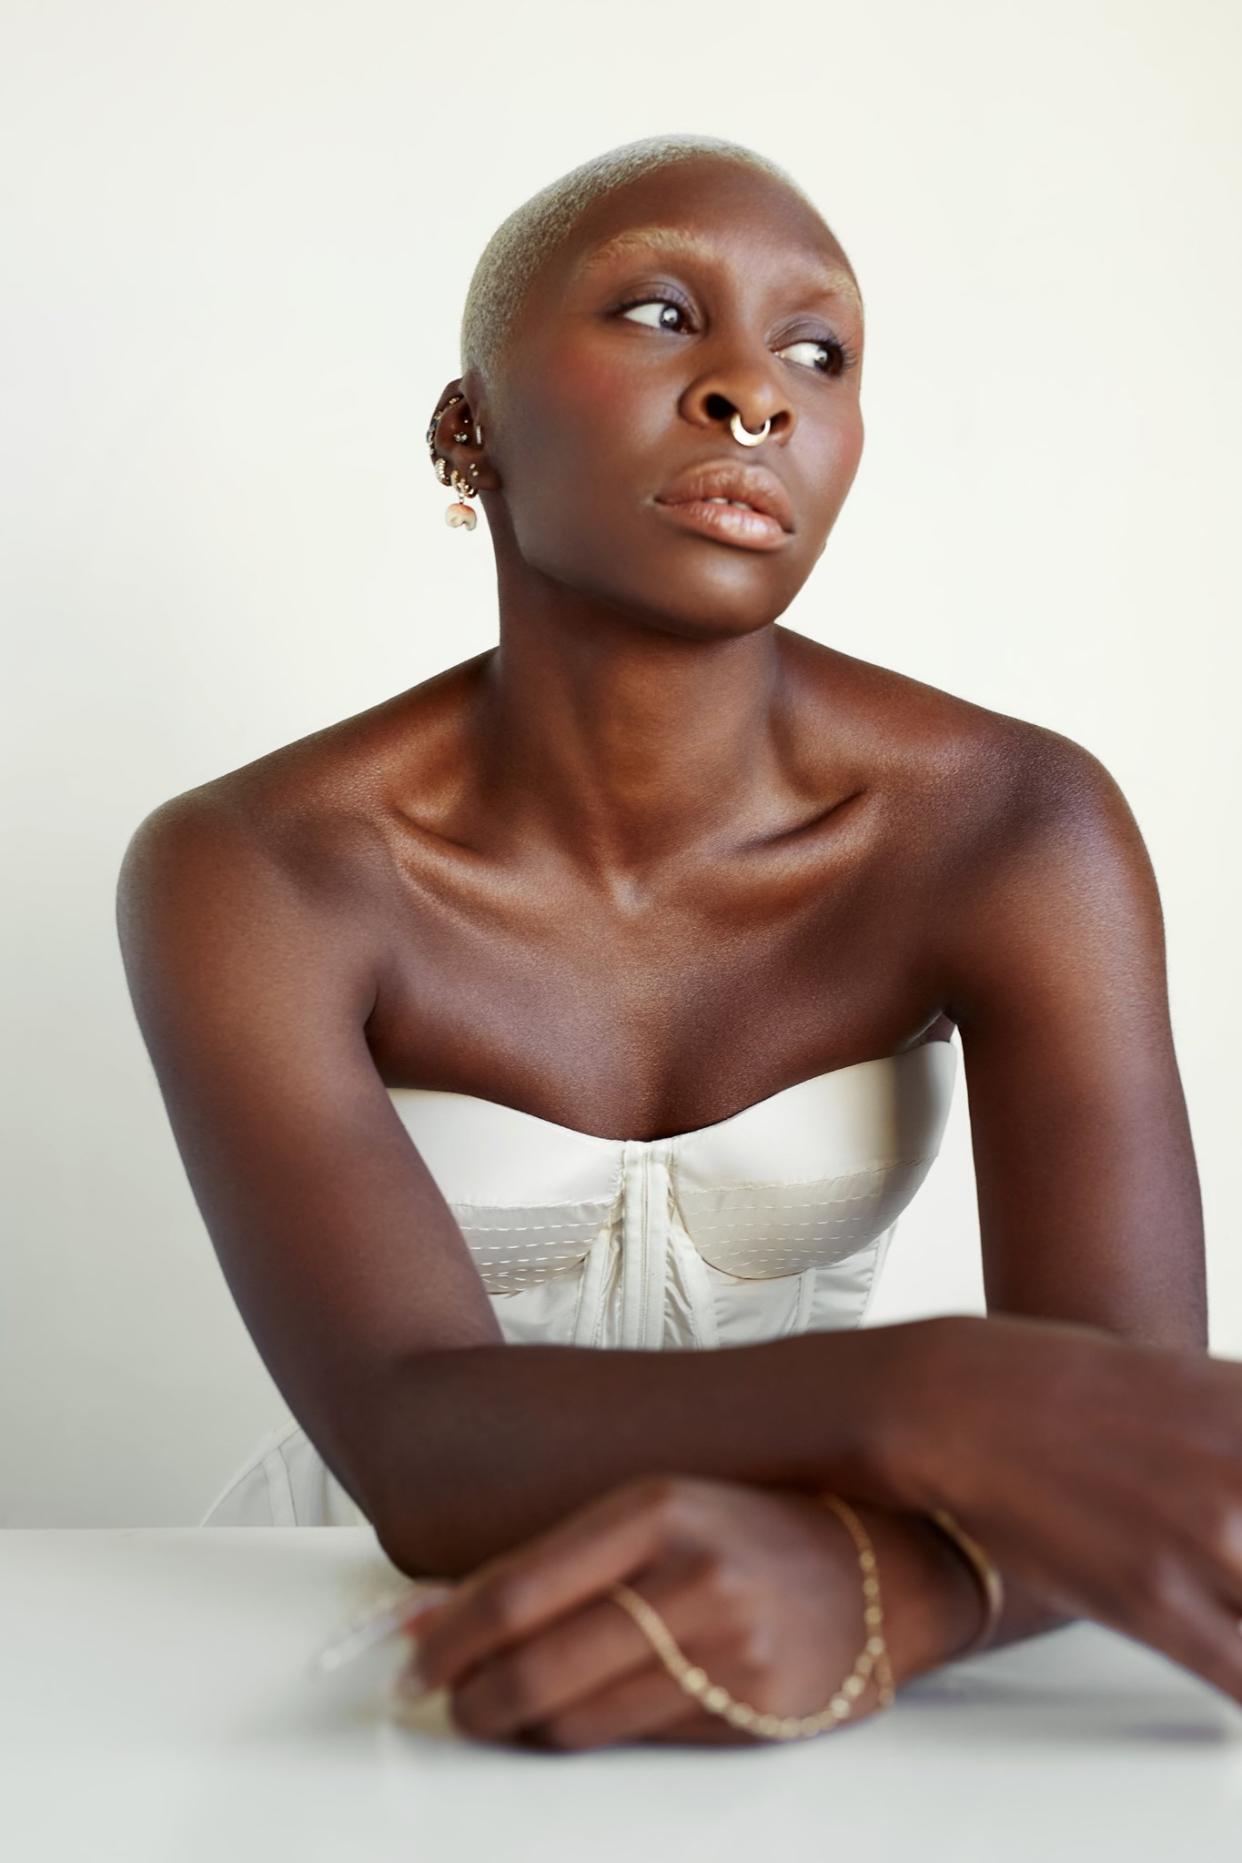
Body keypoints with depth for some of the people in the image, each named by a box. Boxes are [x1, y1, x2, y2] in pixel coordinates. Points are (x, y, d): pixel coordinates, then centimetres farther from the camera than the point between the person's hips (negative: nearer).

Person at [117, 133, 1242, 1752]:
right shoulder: (247, 876, -17)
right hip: (361, 1626, -2)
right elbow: (411, 1443, -29)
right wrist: (943, 1401, -46)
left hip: (819, 1689, 2)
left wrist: (855, 1583, -44)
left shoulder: (1018, 829, -14)